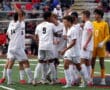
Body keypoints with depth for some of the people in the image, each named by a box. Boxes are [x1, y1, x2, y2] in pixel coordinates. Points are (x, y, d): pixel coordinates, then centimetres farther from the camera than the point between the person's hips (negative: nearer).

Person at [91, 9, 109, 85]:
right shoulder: (93, 23, 8)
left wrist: (103, 42, -19)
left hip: (100, 46, -4)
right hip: (93, 46, 4)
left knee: (102, 62, 2)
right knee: (92, 62, 5)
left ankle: (103, 79, 7)